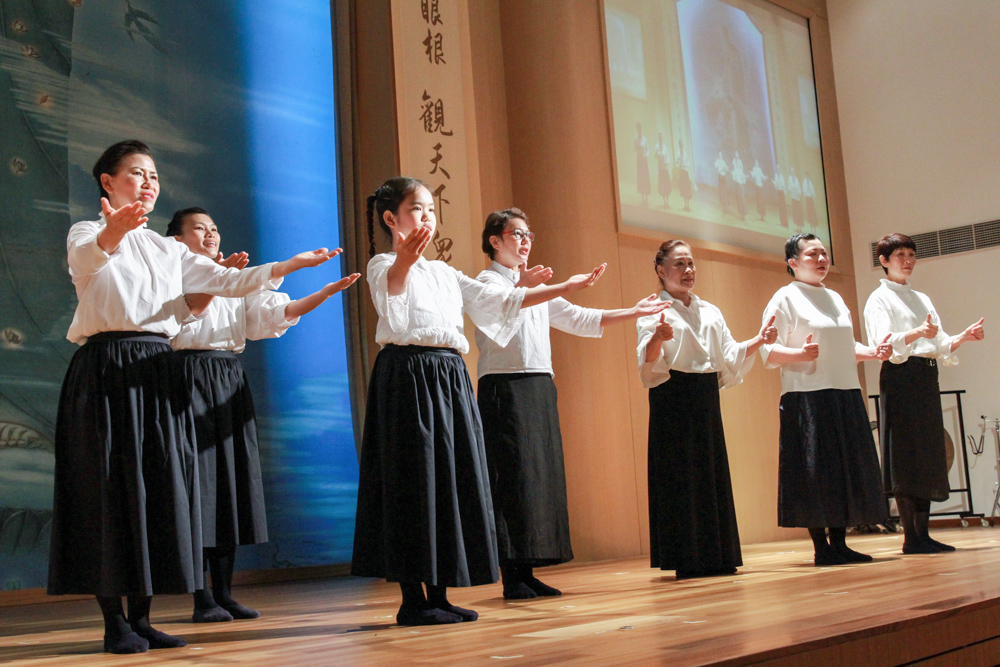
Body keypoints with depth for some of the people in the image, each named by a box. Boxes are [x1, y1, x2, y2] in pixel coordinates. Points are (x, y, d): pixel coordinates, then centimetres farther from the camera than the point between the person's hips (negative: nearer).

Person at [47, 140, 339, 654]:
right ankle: (114, 622, 1)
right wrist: (111, 234, -45)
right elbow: (85, 259, -21)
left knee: (159, 486, 3)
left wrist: (289, 265, -3)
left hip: (156, 373, 6)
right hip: (105, 370, -5)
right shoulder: (87, 234, 4)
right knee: (109, 486, -6)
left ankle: (141, 616, 11)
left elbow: (226, 282, 10)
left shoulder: (166, 249, 20)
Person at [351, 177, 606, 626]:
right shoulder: (384, 265, -1)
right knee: (414, 481, -8)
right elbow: (388, 290, -26)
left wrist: (563, 288, 19)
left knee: (453, 478, 6)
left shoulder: (443, 273, 23)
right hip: (408, 374, -8)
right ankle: (412, 600, -2)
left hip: (450, 378, 8)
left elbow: (497, 301, 22)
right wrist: (403, 262, -49)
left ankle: (439, 596, 12)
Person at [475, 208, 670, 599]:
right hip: (505, 387, -8)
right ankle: (512, 577, -8)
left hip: (540, 389, 8)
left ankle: (527, 572, 8)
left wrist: (632, 312, 19)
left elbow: (579, 319, 22)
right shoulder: (487, 281, 1)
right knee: (514, 476, -11)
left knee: (543, 475, 4)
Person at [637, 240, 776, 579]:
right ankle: (687, 561, -2)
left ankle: (717, 556, 13)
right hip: (674, 399, -6)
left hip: (706, 398, 6)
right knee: (681, 475, -6)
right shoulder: (655, 311, -2)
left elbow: (729, 357, 17)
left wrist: (758, 341, 3)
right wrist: (657, 339, -35)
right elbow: (648, 362, -15)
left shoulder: (710, 312, 18)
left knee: (713, 471, 6)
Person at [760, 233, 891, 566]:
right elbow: (768, 351, -9)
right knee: (815, 468, -7)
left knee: (846, 465, 6)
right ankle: (821, 548, 0)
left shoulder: (835, 298, 20)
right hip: (808, 397, -7)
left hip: (846, 393, 7)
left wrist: (872, 351, 6)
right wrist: (801, 353, -26)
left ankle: (839, 543, 13)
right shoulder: (785, 298, -2)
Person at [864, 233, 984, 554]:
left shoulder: (922, 299, 22)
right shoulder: (879, 299, 0)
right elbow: (884, 342, -16)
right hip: (899, 378, -7)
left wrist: (963, 337, 1)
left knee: (928, 455, 4)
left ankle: (922, 533, 8)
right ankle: (910, 536, -7)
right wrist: (917, 333, -32)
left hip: (926, 379, 7)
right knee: (905, 455, -9)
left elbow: (939, 345, 19)